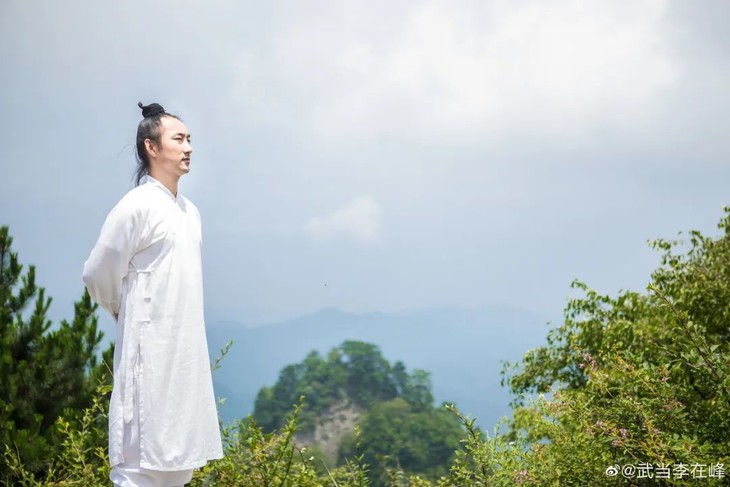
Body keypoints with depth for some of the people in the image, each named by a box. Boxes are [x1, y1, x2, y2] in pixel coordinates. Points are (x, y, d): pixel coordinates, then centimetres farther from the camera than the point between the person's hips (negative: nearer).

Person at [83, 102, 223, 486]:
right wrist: (126, 311, 10)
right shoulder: (137, 206, -11)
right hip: (151, 350, -8)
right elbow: (98, 274, -6)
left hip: (187, 350, 8)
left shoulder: (190, 211, 13)